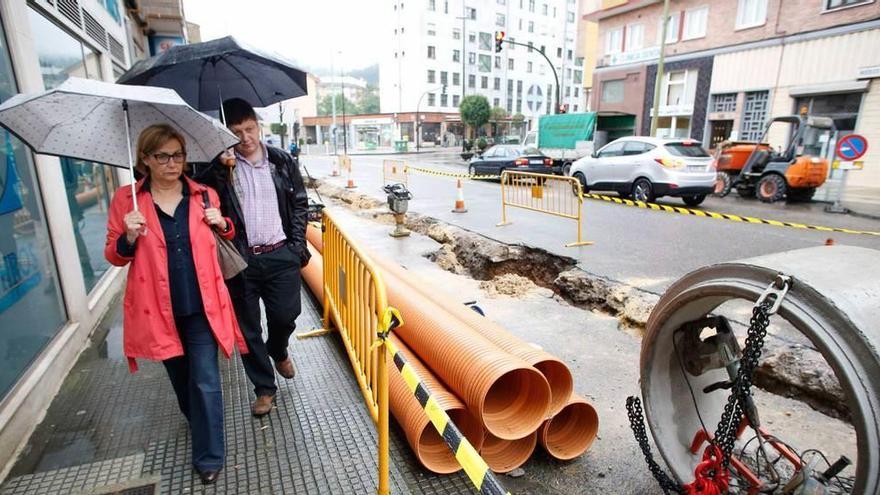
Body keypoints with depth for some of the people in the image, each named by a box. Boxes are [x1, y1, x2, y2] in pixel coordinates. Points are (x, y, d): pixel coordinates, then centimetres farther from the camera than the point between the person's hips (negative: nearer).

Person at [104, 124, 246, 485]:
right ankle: (198, 425, 48)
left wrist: (221, 223, -6)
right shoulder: (126, 199, -2)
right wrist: (129, 236, -17)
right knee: (180, 378, 21)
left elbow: (226, 236, 17)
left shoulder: (204, 195, 1)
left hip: (201, 306, -1)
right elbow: (114, 256, 3)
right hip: (158, 309, 1)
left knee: (205, 381, -1)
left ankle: (209, 457, 14)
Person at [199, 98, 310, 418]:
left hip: (280, 255, 0)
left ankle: (278, 351, 40)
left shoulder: (282, 161, 4)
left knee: (285, 316, 3)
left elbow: (300, 204, 7)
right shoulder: (220, 167, 1)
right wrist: (221, 168, -21)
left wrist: (296, 246, 0)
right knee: (248, 328, 8)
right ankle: (264, 388, 27)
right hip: (241, 259, 0)